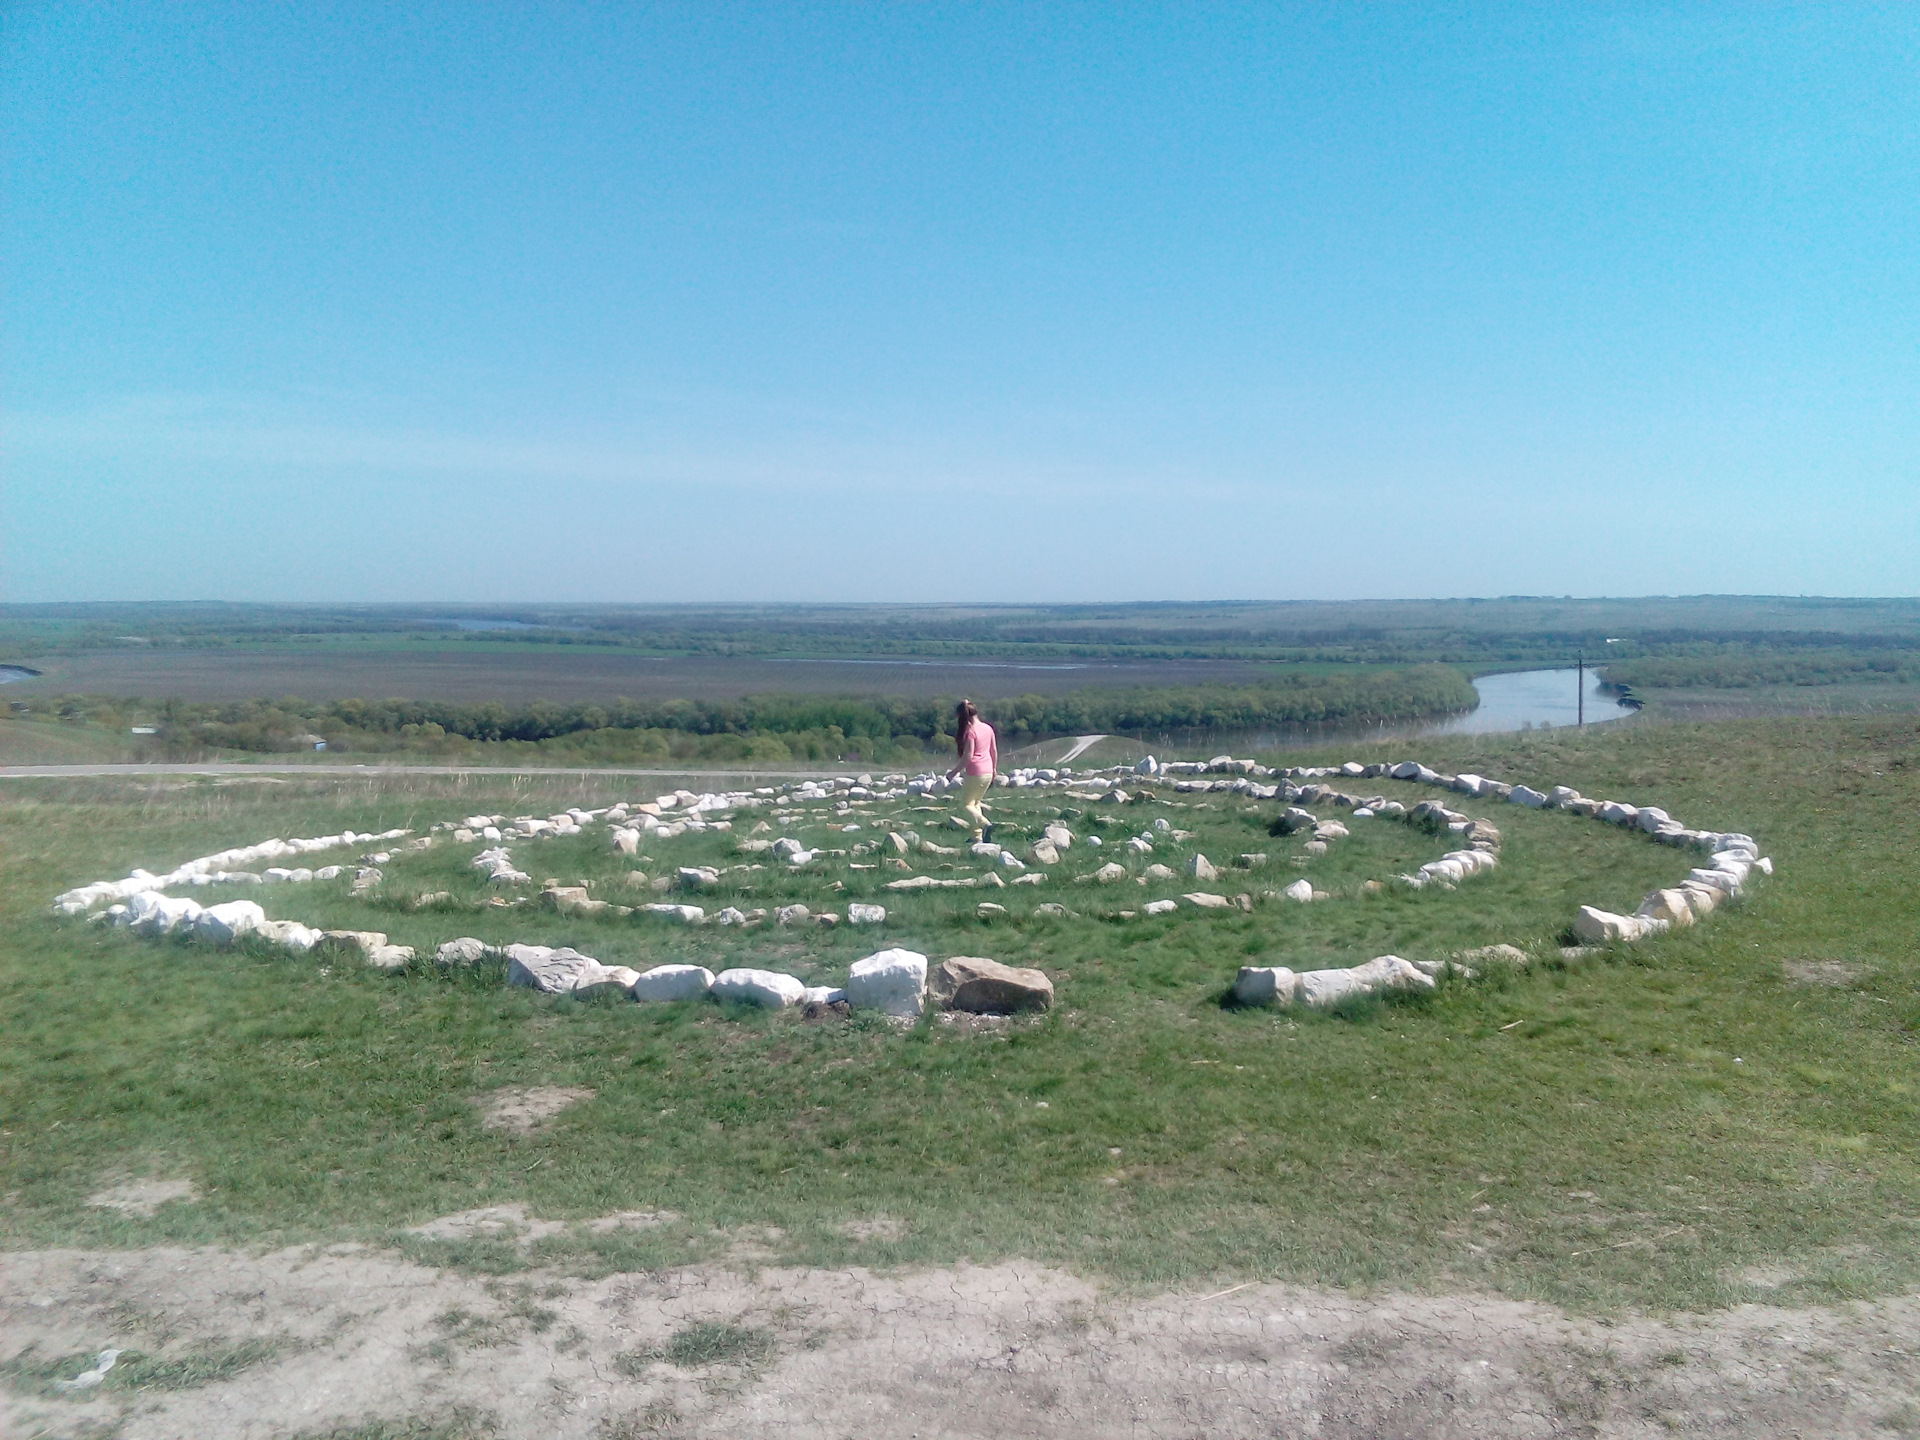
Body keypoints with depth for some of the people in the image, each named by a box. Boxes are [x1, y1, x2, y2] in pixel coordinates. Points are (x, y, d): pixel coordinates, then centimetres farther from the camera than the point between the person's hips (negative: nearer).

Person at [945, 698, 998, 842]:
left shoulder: (970, 731, -16)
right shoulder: (988, 728, 6)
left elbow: (967, 756, -19)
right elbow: (994, 751, 12)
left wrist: (953, 772, -12)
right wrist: (994, 770, 23)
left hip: (974, 774, -8)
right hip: (988, 773, 8)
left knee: (965, 805, 4)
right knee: (975, 802, 21)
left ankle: (985, 825, -19)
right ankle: (978, 836, 19)